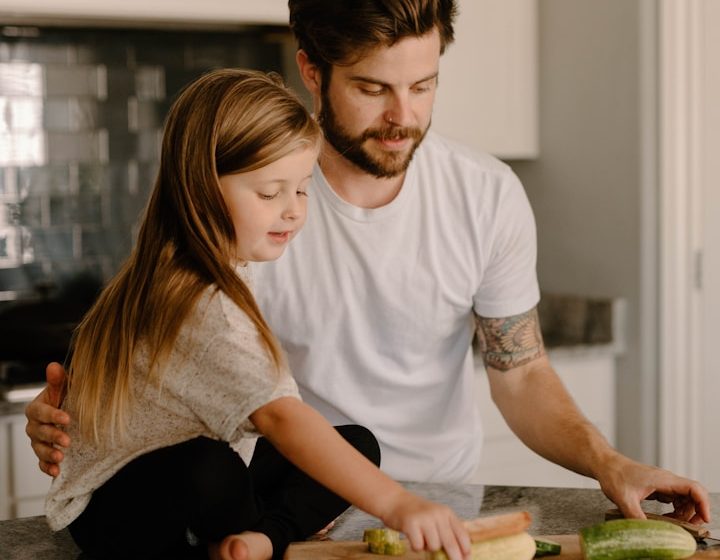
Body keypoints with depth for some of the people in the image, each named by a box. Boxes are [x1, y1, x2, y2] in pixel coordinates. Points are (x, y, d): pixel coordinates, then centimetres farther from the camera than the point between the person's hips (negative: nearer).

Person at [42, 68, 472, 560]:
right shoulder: (202, 307, -28)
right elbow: (280, 417, -41)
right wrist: (395, 504, -48)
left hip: (194, 496, 9)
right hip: (116, 508, -9)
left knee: (358, 443, -5)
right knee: (208, 466, -42)